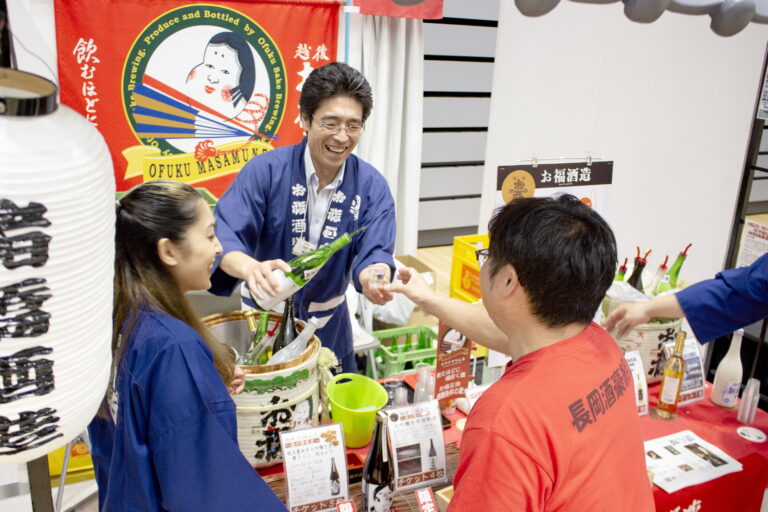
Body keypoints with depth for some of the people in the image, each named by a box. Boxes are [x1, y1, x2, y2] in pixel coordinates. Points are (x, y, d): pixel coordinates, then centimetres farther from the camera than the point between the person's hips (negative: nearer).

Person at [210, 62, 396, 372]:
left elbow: (374, 251, -14)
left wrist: (373, 276, -40)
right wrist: (251, 267, -45)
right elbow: (223, 237, -22)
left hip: (328, 332, 2)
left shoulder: (372, 187, -7)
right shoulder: (265, 170, -15)